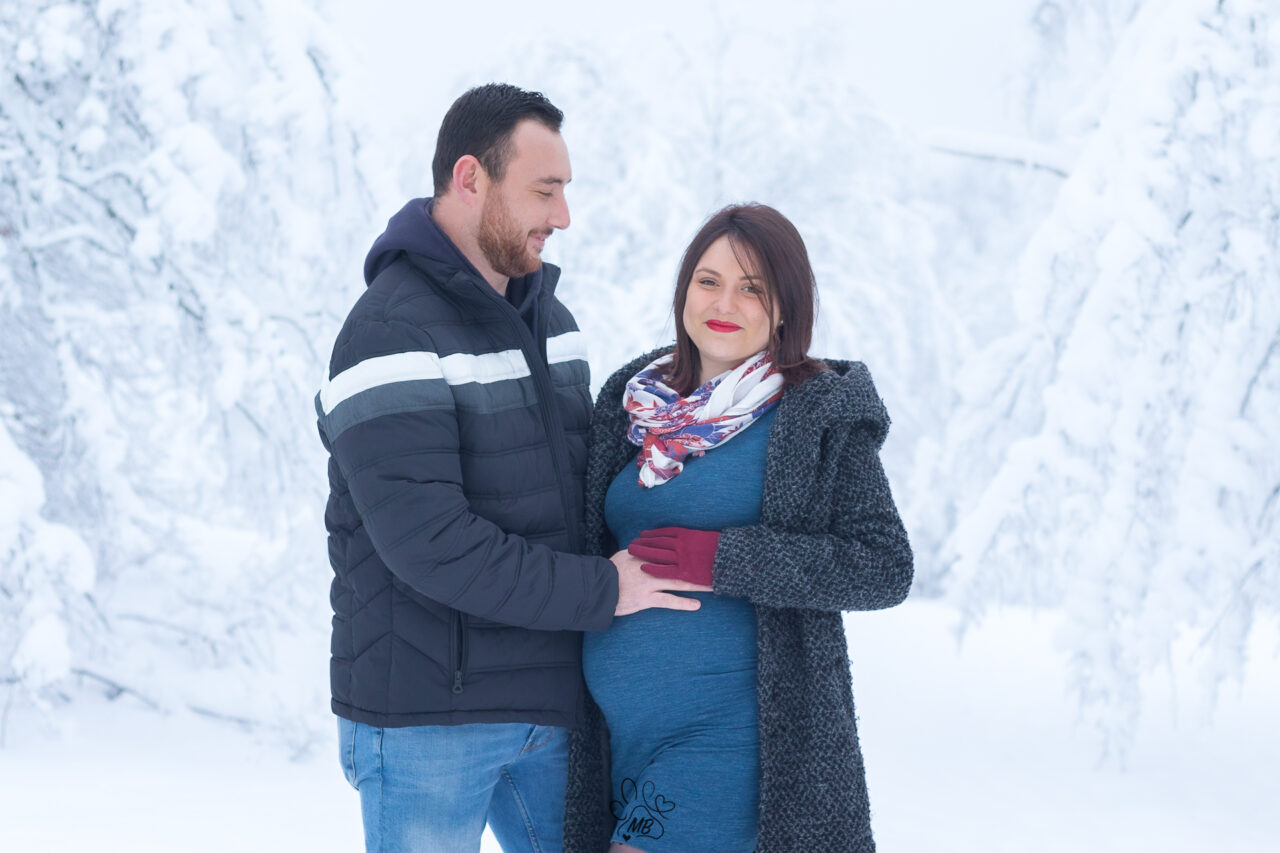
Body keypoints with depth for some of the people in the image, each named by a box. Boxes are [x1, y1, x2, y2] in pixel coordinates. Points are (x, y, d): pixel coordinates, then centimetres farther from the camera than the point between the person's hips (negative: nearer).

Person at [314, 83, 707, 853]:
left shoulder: (548, 316, 12)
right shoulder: (391, 335, -16)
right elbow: (426, 542, -24)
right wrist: (601, 590, -18)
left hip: (549, 701, 8)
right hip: (425, 717, -7)